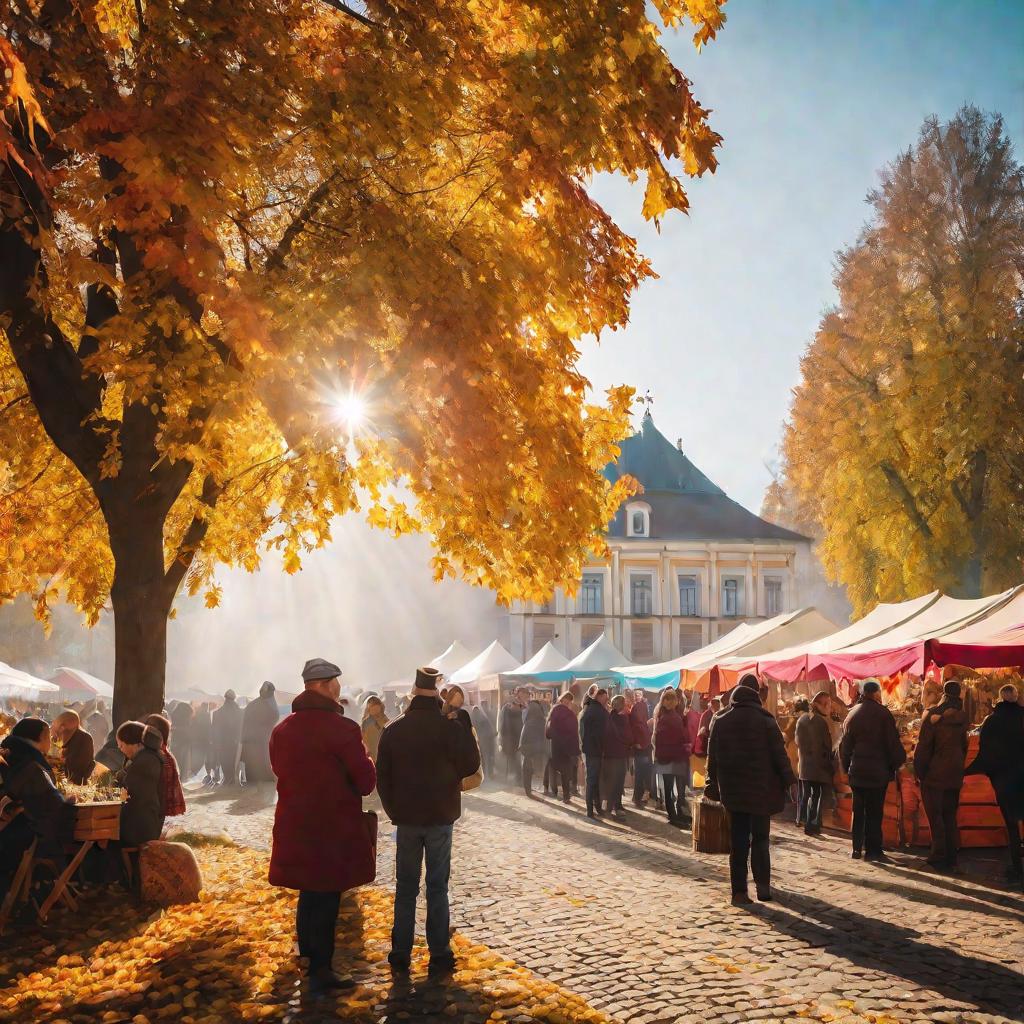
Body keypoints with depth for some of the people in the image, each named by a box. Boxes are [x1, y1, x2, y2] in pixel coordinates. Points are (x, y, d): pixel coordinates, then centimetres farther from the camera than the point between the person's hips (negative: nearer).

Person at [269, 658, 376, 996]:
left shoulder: (282, 730, 6)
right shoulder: (342, 728, -16)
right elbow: (366, 780, -12)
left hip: (294, 826, 7)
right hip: (334, 828, -7)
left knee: (309, 896, 19)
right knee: (326, 901, 2)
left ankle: (312, 966, 30)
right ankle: (320, 973, 8)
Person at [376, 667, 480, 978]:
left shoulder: (394, 730, -1)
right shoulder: (451, 727, -12)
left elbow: (382, 777, 3)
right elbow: (470, 765, -9)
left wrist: (394, 811, 11)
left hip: (406, 818, 2)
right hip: (440, 816, -2)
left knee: (405, 888, 11)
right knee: (437, 888, 5)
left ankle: (400, 956, 13)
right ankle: (439, 957, 5)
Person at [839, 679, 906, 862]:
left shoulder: (852, 714, 6)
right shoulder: (883, 713, -9)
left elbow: (844, 745, 9)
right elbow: (893, 743, -10)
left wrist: (847, 767, 15)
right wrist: (898, 762, 3)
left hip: (856, 771, 4)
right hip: (878, 772, -4)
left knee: (858, 811, 12)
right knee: (874, 812, 1)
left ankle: (857, 848, 14)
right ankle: (873, 850, 3)